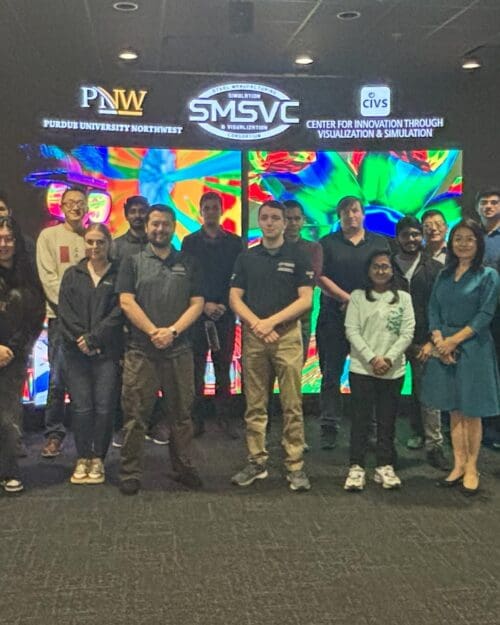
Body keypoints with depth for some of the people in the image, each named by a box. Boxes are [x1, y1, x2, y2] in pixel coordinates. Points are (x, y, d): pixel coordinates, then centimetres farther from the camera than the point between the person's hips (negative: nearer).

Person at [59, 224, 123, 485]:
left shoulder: (118, 274, 4)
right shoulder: (72, 275, 12)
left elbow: (118, 312, -5)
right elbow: (65, 312, 4)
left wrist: (94, 337, -11)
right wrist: (80, 340, -9)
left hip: (108, 351, -1)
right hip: (76, 351, 2)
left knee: (104, 406, -3)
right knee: (81, 406, 0)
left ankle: (98, 458, 11)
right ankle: (82, 458, 13)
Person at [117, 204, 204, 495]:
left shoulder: (189, 263, 11)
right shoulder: (133, 263, 8)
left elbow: (197, 304, 4)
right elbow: (127, 302, -2)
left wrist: (173, 331, -10)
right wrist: (153, 332, -12)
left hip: (179, 350, 2)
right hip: (140, 349, -1)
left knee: (182, 412, 8)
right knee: (135, 414, 0)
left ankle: (184, 468, 21)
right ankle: (131, 474, 9)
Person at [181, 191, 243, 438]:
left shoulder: (234, 242, 8)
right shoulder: (190, 242, 8)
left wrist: (224, 305, -6)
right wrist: (204, 304, -7)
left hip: (225, 313, 0)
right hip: (197, 312, 0)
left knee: (224, 367, 3)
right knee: (196, 367, 0)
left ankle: (225, 417, 8)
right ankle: (197, 418, 6)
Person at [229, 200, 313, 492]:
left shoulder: (298, 256, 5)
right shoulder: (246, 258, 13)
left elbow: (306, 300, -3)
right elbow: (235, 298, 6)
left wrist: (271, 321, -11)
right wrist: (257, 324, -9)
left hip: (288, 335, -2)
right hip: (253, 335, 3)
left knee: (292, 405, -4)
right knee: (255, 405, 6)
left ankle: (295, 466, 2)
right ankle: (257, 462, 15)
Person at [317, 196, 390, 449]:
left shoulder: (380, 243, 11)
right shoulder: (328, 243, 7)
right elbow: (321, 278, -2)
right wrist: (348, 299, -11)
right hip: (334, 317, -1)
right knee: (331, 374, 1)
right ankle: (329, 427, 6)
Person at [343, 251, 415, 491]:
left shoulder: (403, 298, 8)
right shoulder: (357, 296, 4)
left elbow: (407, 333, 1)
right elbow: (352, 331, -4)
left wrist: (389, 359, -12)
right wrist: (372, 358, -13)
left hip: (393, 370, 1)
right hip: (362, 368, -1)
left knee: (387, 420, 7)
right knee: (360, 419, 1)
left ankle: (385, 467, 15)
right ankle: (356, 467, 6)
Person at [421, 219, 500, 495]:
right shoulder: (444, 275, 11)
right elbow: (433, 309, 6)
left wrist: (454, 340, -15)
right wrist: (439, 341, -9)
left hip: (473, 348, -4)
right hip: (444, 347, 4)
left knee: (471, 413, 2)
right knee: (454, 412, 9)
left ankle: (471, 470, 13)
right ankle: (458, 466, 18)